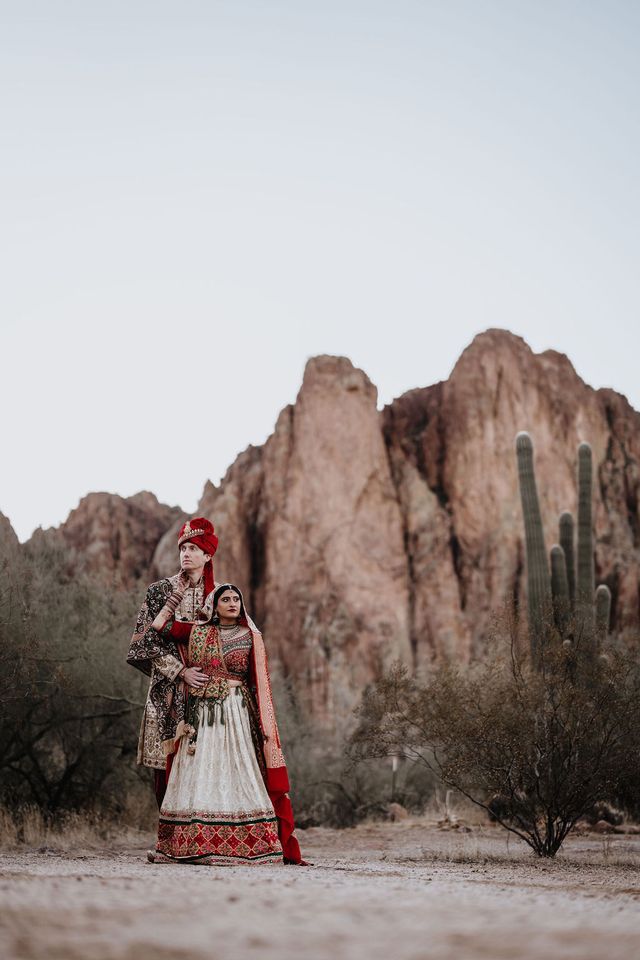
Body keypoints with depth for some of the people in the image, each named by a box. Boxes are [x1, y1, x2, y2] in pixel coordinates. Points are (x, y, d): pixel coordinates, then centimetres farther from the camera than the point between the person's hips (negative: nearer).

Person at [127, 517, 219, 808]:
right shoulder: (161, 590, 2)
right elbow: (148, 639, -4)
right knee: (166, 759, -4)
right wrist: (180, 670, -13)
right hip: (168, 686, -1)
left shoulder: (218, 595, 9)